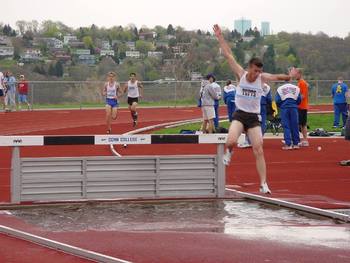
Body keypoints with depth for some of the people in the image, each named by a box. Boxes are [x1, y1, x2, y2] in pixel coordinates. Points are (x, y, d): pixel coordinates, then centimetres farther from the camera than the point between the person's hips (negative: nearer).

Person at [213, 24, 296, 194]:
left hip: (254, 118, 1)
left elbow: (276, 77, -16)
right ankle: (229, 152, 10)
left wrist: (288, 77, -36)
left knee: (259, 151, -5)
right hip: (239, 115, -1)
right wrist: (220, 38, -7)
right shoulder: (241, 74, -4)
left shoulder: (262, 78, -2)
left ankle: (263, 184, -2)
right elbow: (228, 56, -5)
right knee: (231, 141, -27)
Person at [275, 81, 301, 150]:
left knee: (286, 126, 1)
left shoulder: (280, 89, 4)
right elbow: (299, 100, 3)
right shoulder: (296, 88, 7)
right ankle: (296, 143, 10)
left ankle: (288, 144, -6)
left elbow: (277, 100, -3)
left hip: (284, 108, -1)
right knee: (295, 126, 7)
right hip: (294, 108, 1)